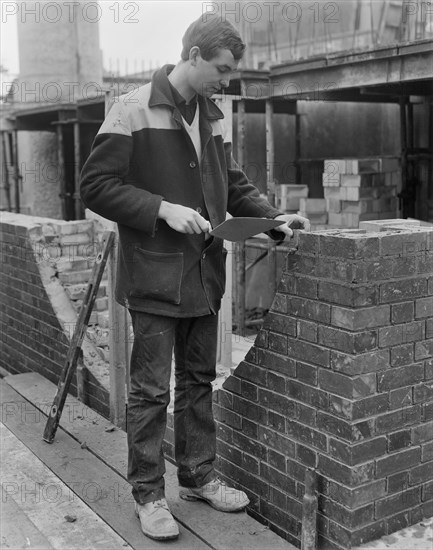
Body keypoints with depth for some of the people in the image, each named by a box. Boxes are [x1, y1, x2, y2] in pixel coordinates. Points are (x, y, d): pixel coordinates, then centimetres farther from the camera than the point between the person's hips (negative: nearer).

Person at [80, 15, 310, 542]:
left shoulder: (213, 117, 10)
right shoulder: (133, 110, -10)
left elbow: (233, 184, 18)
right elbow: (95, 186, -12)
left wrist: (273, 216, 2)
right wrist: (162, 209, -20)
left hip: (204, 275, 7)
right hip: (154, 276, -7)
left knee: (198, 381, 17)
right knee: (151, 391, 3)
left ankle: (198, 476, 33)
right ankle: (148, 494, 19)